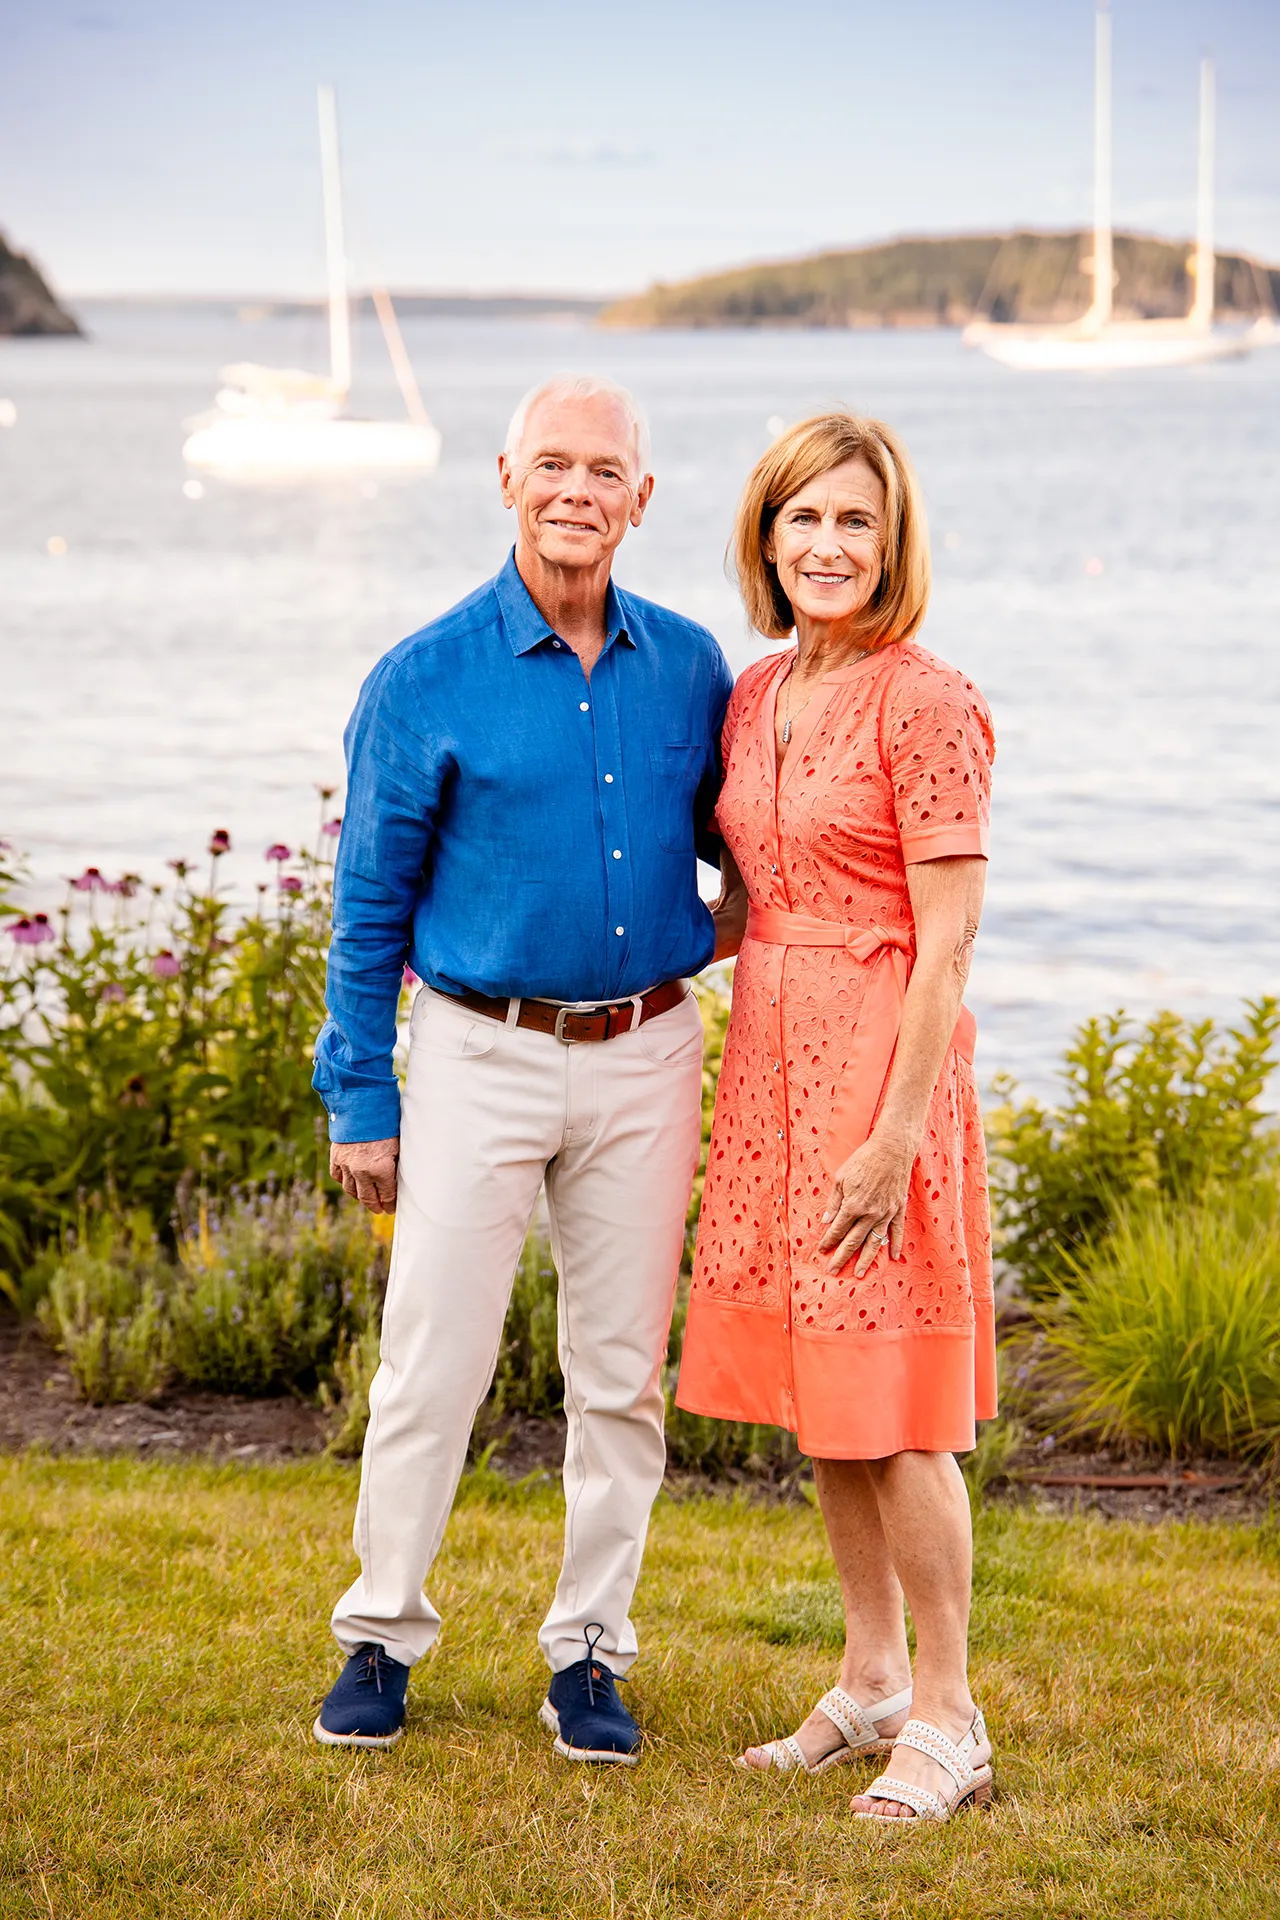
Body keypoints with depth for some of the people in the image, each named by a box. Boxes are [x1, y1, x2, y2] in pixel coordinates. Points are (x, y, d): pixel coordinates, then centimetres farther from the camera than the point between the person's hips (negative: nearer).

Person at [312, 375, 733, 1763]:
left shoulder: (690, 668, 4)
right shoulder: (425, 682, -5)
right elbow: (371, 902, -1)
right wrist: (361, 1100, -2)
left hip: (644, 1062, 3)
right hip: (482, 1059, -3)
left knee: (622, 1374, 8)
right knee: (431, 1367, 1)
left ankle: (588, 1652, 20)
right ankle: (381, 1637, 18)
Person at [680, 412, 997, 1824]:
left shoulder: (923, 703, -13)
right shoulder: (756, 697, 9)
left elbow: (949, 941, -16)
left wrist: (897, 1132, -19)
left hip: (881, 1060, -8)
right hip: (769, 1056, 8)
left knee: (890, 1406, -3)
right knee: (816, 1397, 13)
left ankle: (947, 1722, 10)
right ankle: (870, 1682, 26)